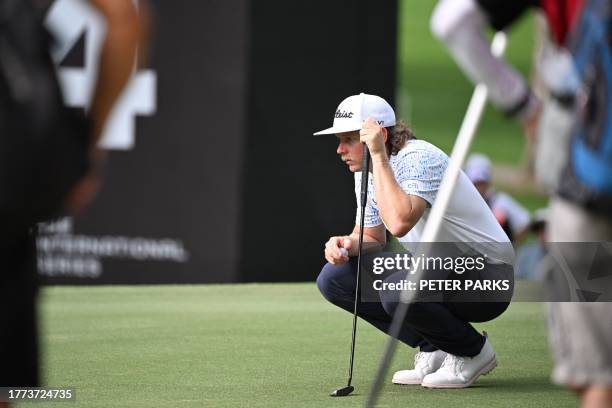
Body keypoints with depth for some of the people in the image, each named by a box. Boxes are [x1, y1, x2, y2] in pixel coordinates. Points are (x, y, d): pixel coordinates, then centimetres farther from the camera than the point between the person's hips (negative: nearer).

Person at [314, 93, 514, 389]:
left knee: (398, 292, -36)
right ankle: (434, 351, 5)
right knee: (334, 278, -2)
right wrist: (347, 244, -8)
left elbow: (399, 223, -40)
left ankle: (473, 351, -5)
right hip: (434, 268, 9)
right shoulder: (366, 170, 4)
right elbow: (373, 238, 16)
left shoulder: (420, 158, -23)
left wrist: (379, 155, -32)